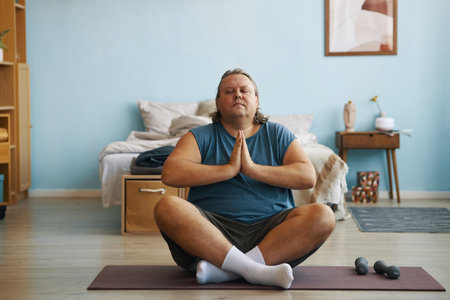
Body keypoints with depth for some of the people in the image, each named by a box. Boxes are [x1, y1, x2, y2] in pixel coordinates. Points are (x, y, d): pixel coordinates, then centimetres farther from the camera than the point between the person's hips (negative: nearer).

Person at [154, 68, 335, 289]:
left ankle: (225, 270, -32)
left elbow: (308, 177, 1)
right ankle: (254, 270, -35)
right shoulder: (200, 137, 12)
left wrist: (253, 169, -7)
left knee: (322, 216, -25)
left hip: (269, 229, 1)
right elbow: (170, 174, -7)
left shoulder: (277, 134, 16)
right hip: (214, 228, -1)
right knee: (167, 207, -29)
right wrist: (230, 169, -7)